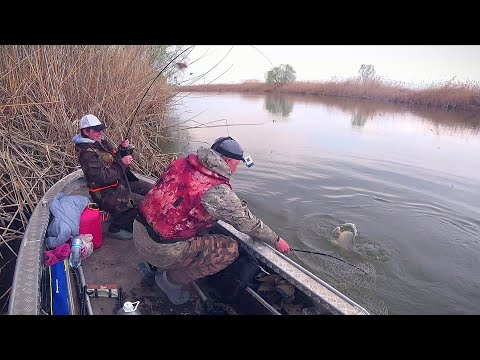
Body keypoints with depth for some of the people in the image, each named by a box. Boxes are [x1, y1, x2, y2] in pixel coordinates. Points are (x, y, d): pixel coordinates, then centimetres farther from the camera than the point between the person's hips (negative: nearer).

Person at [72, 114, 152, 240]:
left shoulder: (102, 141, 6)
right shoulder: (87, 153, -21)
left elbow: (114, 159, 19)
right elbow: (103, 177, -27)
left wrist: (122, 148, -1)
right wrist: (122, 163, -23)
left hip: (121, 181, 10)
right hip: (106, 193, -10)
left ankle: (129, 223, 16)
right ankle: (115, 229, 0)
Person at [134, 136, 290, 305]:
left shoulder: (182, 163, 0)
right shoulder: (217, 190, -20)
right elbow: (247, 222, -9)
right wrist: (277, 241, 8)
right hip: (160, 250, -8)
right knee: (230, 249, -1)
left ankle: (153, 266, 25)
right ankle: (173, 280, 9)